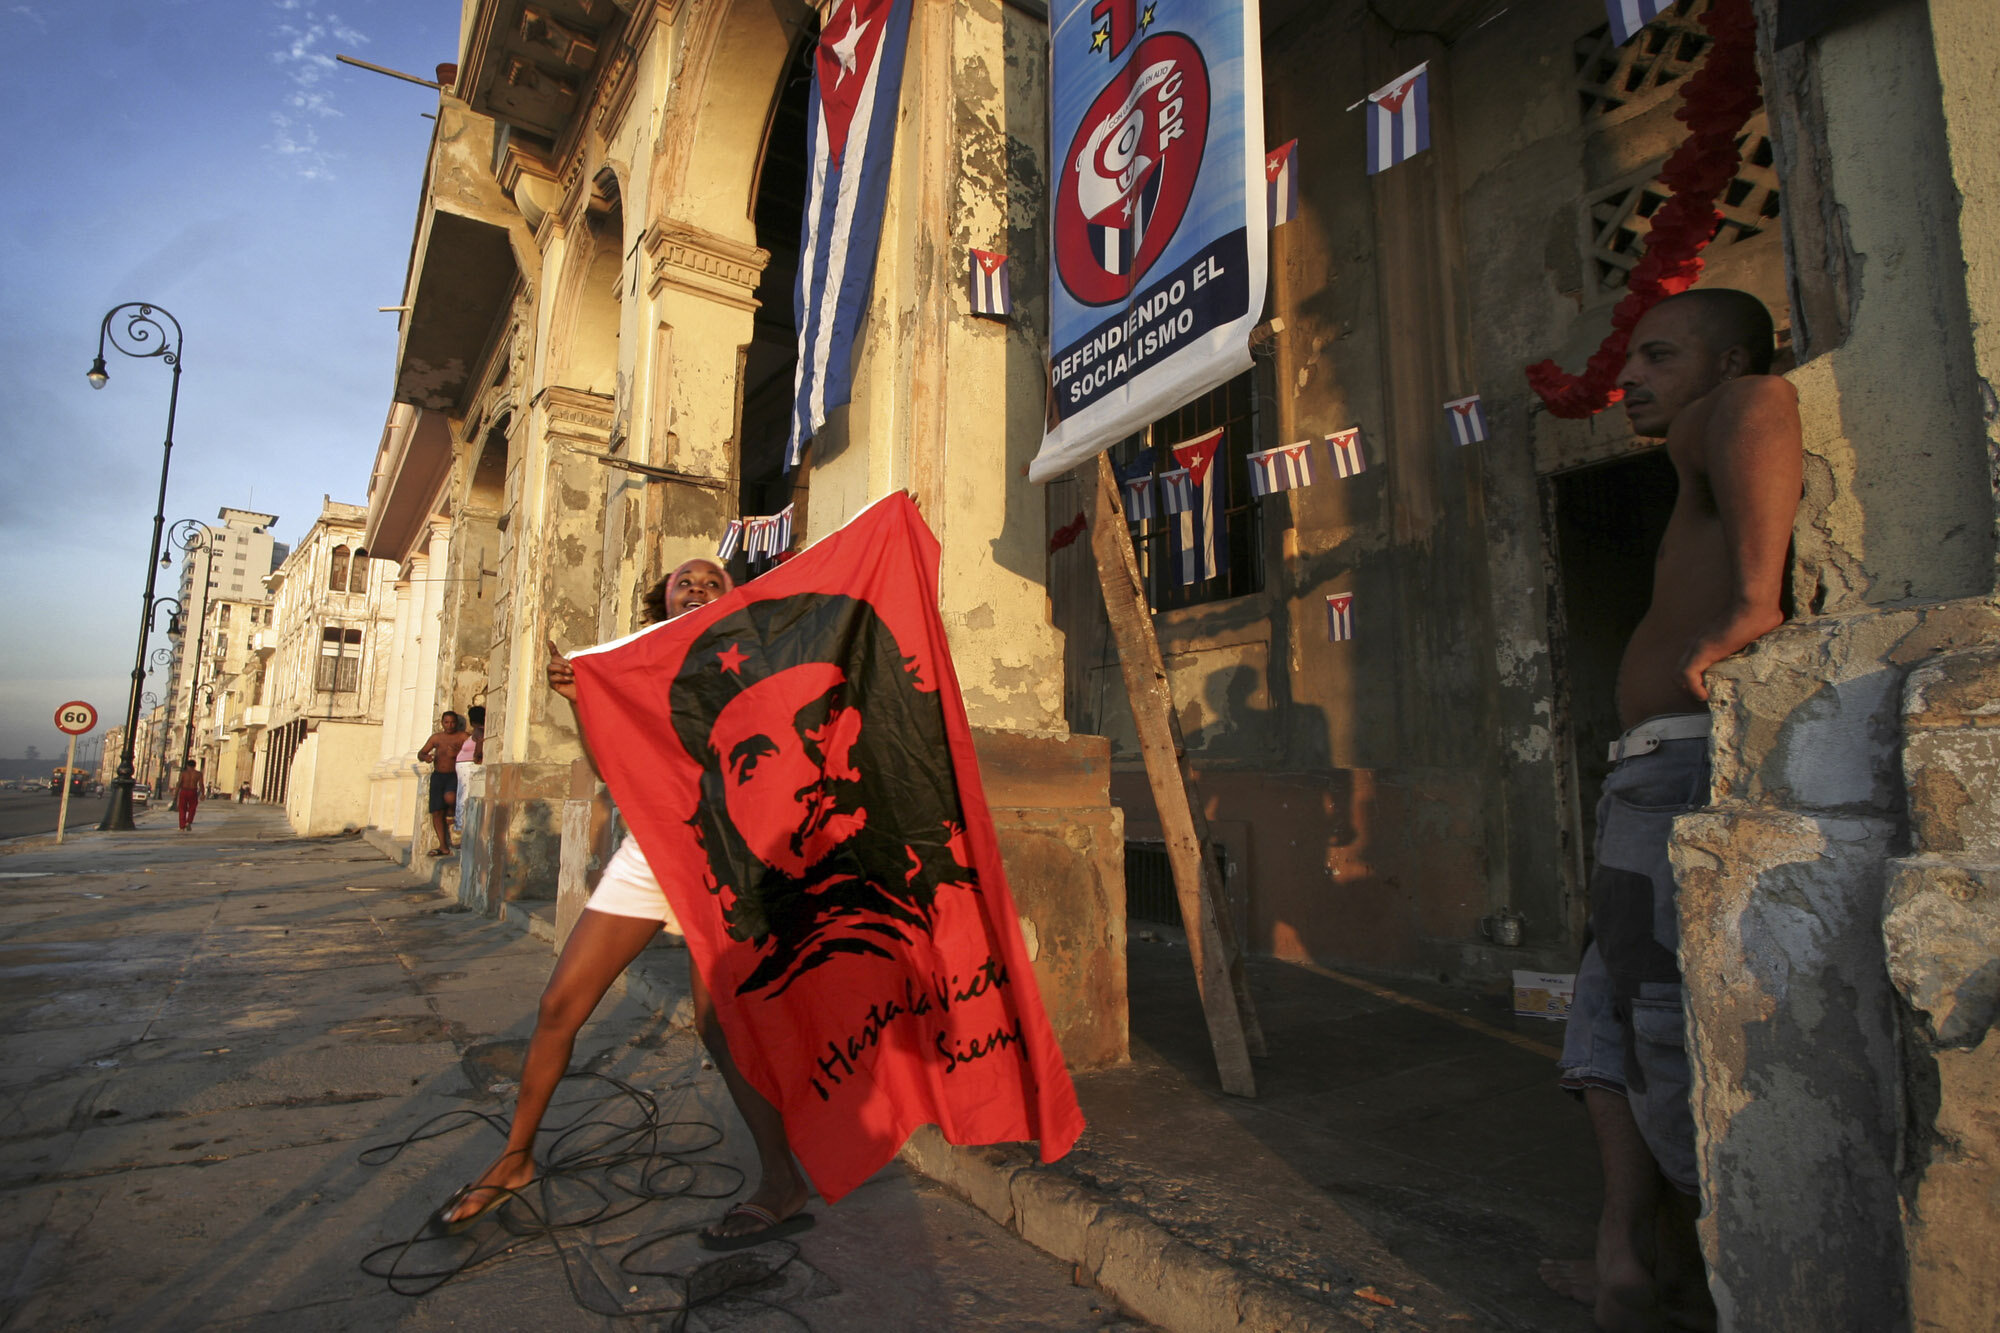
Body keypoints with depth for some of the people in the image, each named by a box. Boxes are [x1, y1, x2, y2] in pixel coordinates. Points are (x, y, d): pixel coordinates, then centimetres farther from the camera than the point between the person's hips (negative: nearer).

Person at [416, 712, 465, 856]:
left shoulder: (462, 737, 1)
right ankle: (443, 846, 5)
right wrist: (425, 757, -4)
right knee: (437, 811, -1)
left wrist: (458, 754, -25)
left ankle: (452, 813, 5)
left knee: (450, 797, -33)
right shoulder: (436, 737, 14)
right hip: (438, 775, 4)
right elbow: (420, 753, 18)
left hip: (455, 775, -4)